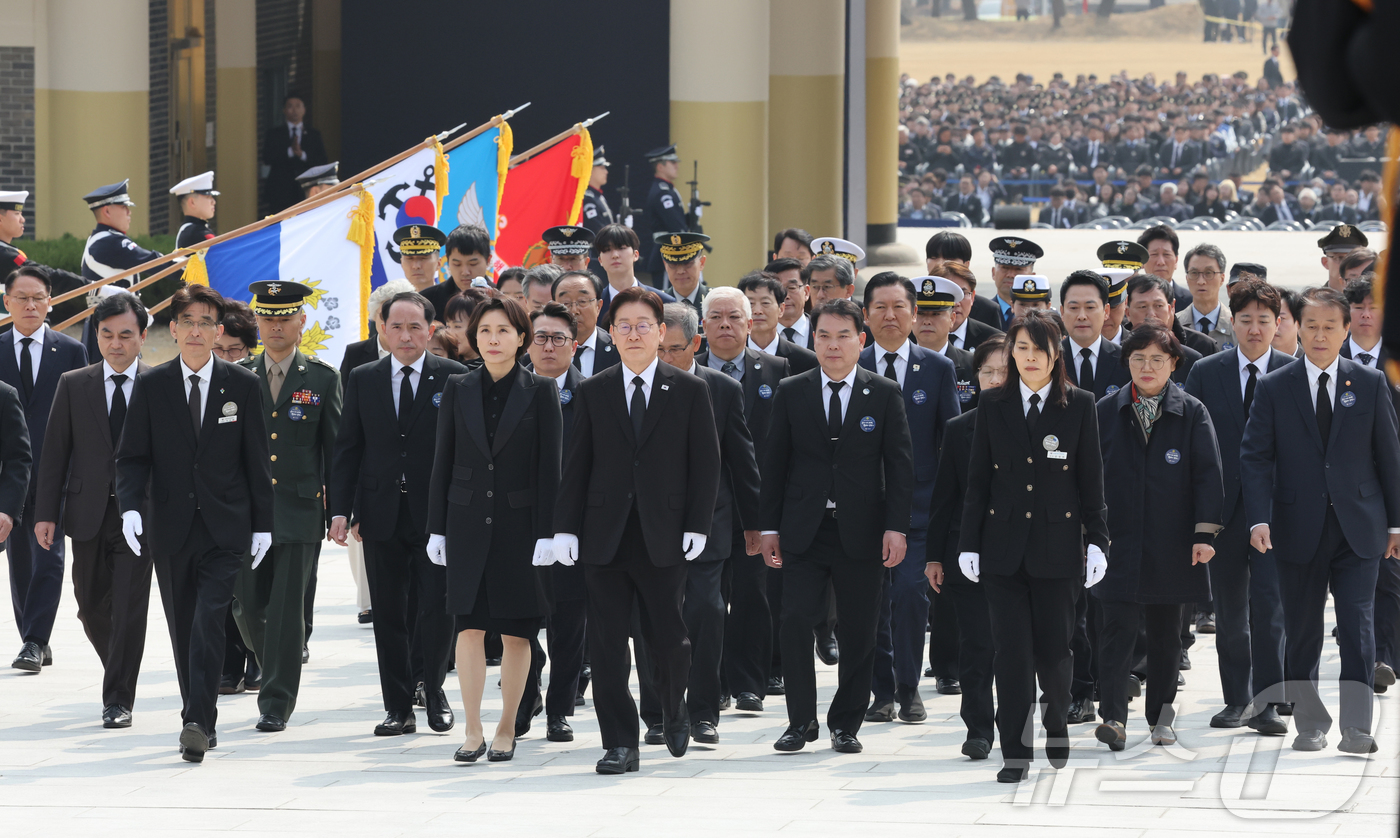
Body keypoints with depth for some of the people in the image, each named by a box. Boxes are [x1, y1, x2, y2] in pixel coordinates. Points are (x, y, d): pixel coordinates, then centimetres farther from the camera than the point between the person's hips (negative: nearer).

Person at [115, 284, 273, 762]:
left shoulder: (241, 385, 2)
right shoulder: (151, 387, 4)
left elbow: (256, 459, 5)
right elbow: (132, 455, 3)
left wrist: (262, 524, 3)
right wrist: (130, 507, -14)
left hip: (224, 526, -2)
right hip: (172, 525, 2)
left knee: (208, 624, -15)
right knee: (183, 629, 8)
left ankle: (197, 723, -19)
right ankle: (203, 721, 20)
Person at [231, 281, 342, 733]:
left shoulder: (322, 379, 4)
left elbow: (336, 450, 4)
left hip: (300, 510, -2)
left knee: (287, 608, -6)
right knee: (248, 606, 3)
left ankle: (277, 702, -1)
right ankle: (277, 674, 28)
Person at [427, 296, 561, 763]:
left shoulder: (540, 392, 0)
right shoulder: (458, 390, 7)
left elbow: (550, 466, -2)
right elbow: (443, 462, 8)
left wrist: (546, 532, -8)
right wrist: (437, 528, 3)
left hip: (520, 525, -1)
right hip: (468, 522, 1)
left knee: (516, 632, 2)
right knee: (470, 625, -5)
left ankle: (506, 730, 11)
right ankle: (473, 732, -4)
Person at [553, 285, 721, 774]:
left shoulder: (689, 392, 4)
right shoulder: (592, 393, 9)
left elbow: (705, 464, 3)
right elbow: (576, 465, 7)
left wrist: (697, 526, -7)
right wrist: (566, 527, -1)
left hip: (663, 538, -1)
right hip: (604, 537, 1)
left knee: (667, 640, 2)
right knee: (607, 643, -2)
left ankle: (673, 712, 31)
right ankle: (620, 743, 3)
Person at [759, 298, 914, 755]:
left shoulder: (884, 393, 4)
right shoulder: (792, 392, 6)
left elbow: (900, 464, 2)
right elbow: (774, 463, 8)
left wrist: (896, 526, -7)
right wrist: (770, 527, 3)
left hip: (860, 531, 0)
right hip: (804, 531, 0)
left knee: (859, 632, 3)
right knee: (795, 622, -10)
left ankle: (845, 724, 15)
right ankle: (801, 721, 1)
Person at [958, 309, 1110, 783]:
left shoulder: (1079, 406, 3)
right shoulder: (992, 406, 7)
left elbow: (1091, 481, 3)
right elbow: (978, 481, 7)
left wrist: (1097, 541, -3)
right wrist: (968, 543, 2)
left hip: (1057, 545, -1)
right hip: (1004, 543, 1)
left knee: (1053, 646, 0)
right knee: (1012, 649, -4)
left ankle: (1057, 719, 31)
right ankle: (1015, 754, 1)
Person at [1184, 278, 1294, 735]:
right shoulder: (1205, 373, 6)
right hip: (1224, 508, 2)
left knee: (1269, 606, -10)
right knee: (1229, 611, 9)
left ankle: (1266, 703, -6)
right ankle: (1237, 699, 21)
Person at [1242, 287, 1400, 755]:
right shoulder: (1274, 388, 3)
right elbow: (1255, 457, -1)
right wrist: (1259, 520, -14)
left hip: (1358, 529, -1)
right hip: (1300, 531, 1)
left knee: (1358, 626, -8)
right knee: (1302, 631, 6)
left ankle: (1357, 728, -6)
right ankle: (1310, 724, 18)